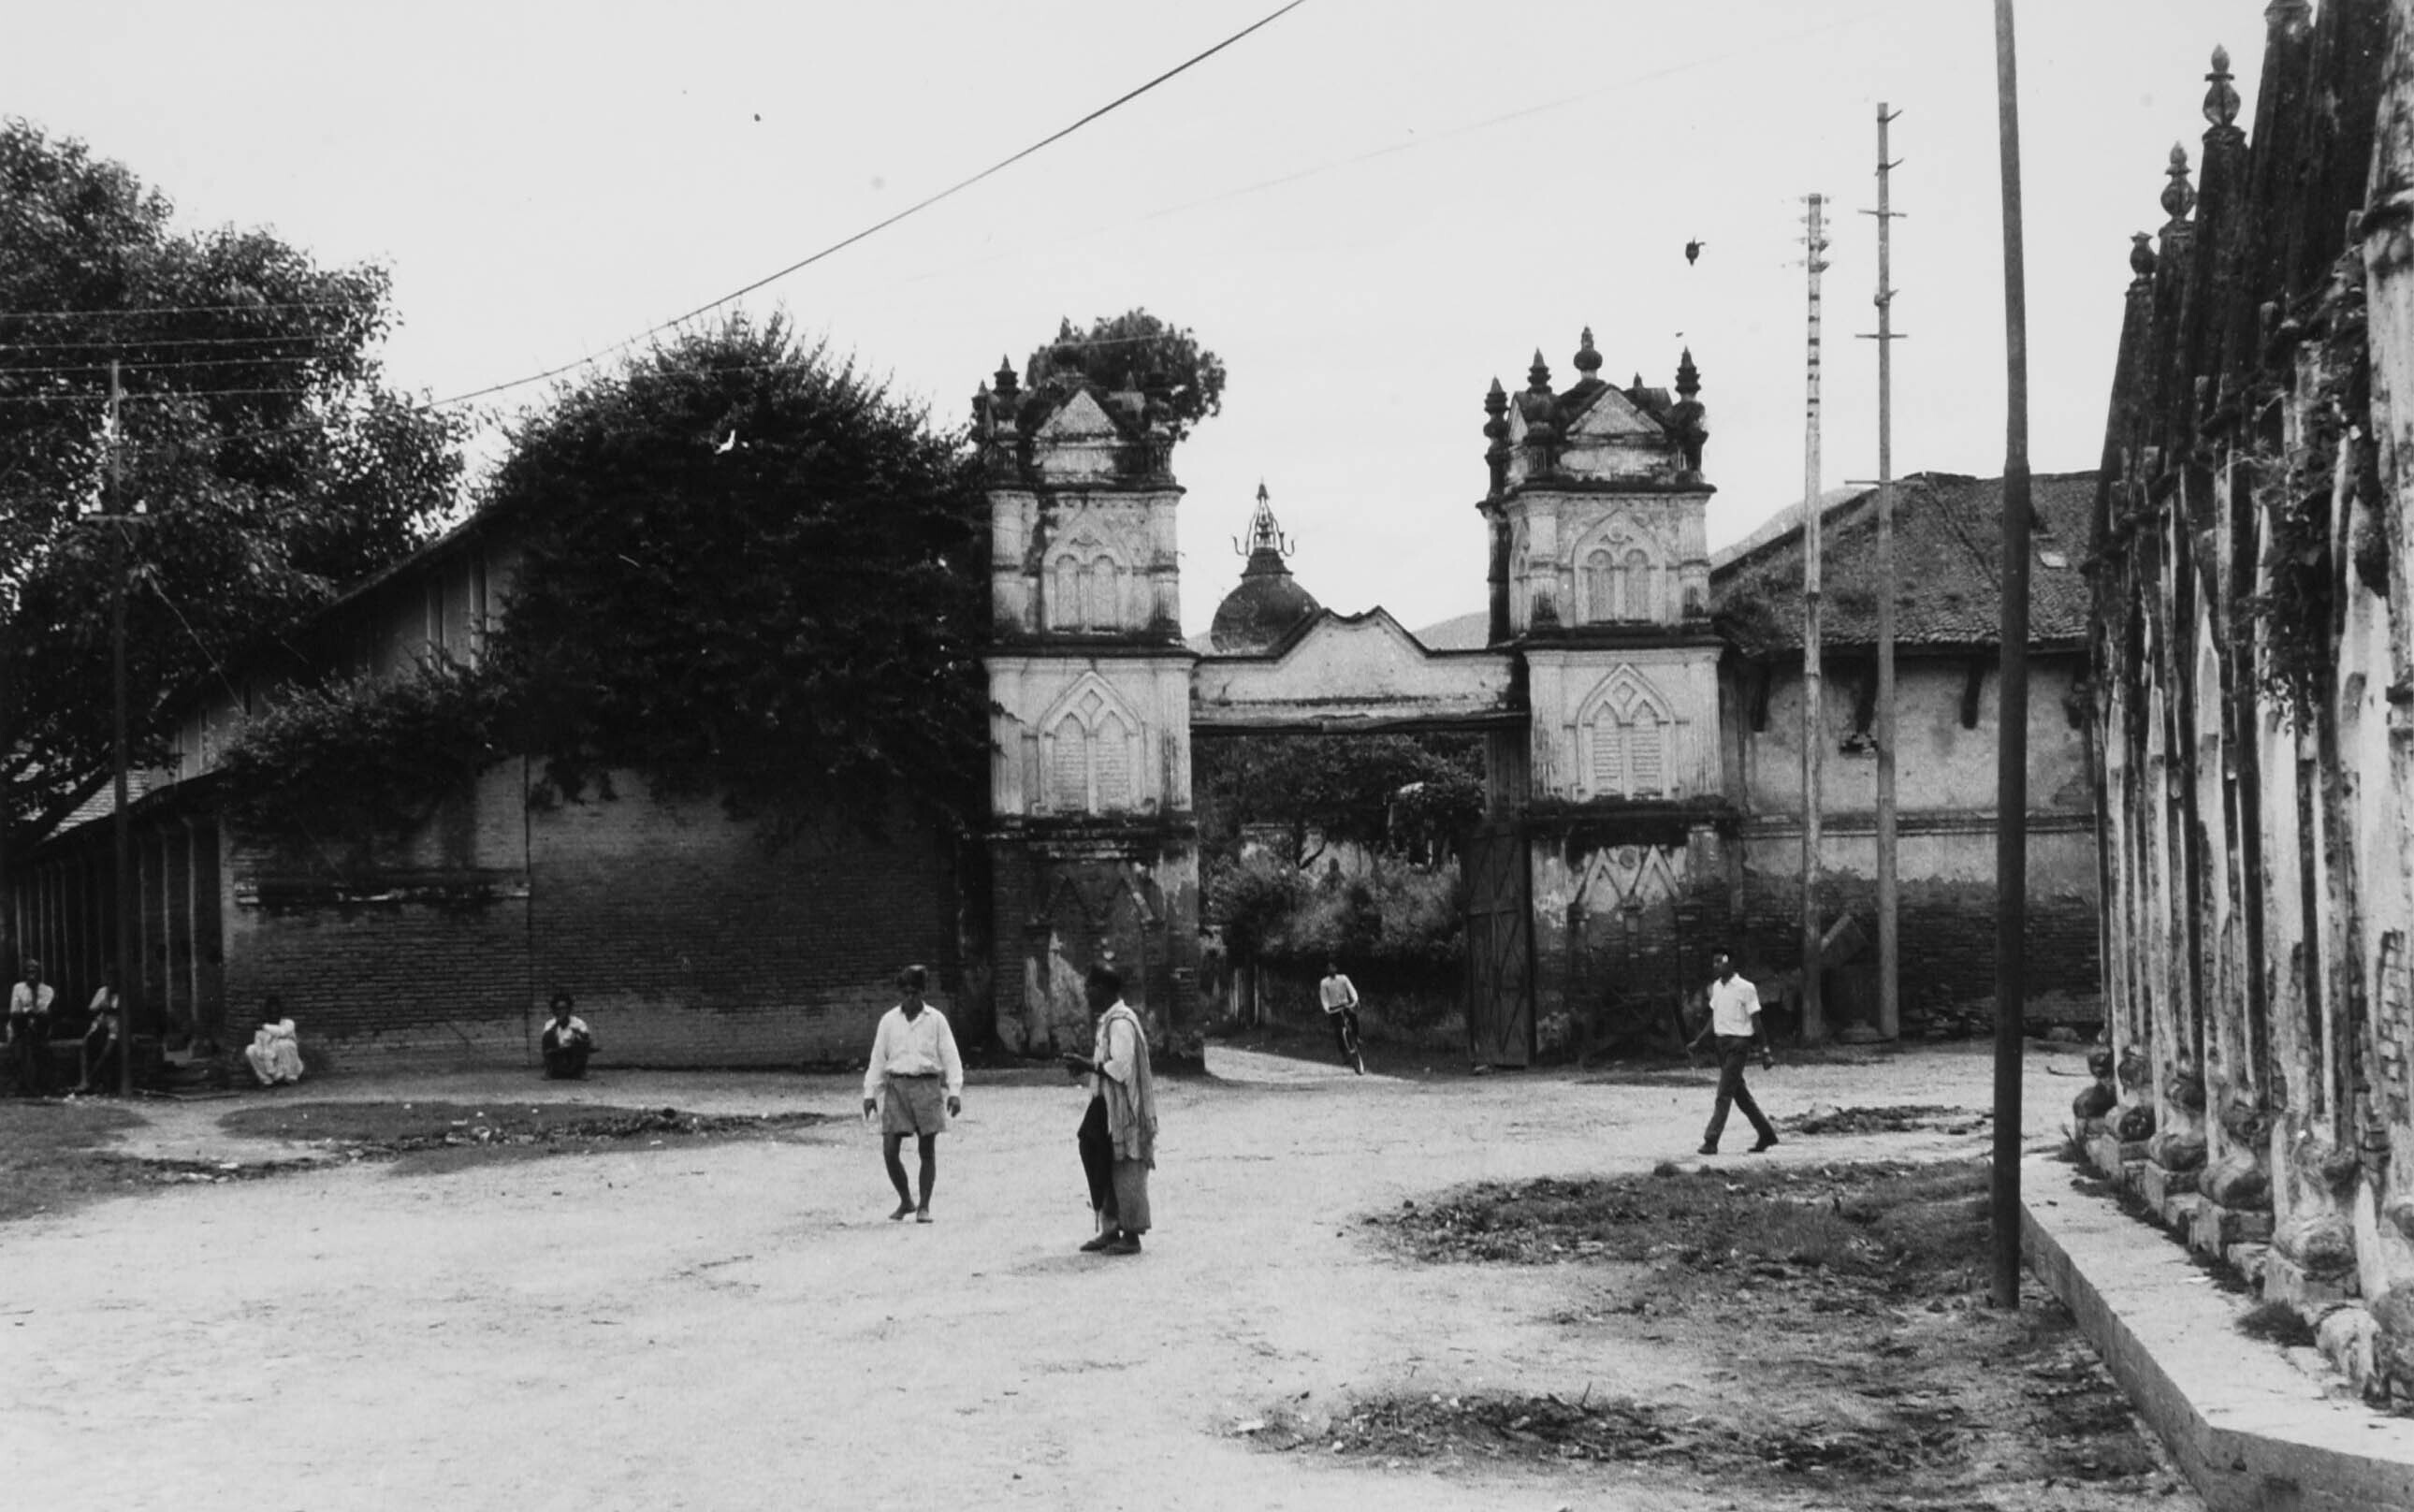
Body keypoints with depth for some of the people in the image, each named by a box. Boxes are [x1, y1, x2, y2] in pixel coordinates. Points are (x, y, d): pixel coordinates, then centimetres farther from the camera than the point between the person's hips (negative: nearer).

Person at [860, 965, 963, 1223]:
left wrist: (955, 1091, -7)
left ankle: (924, 1207, 10)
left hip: (927, 1085, -1)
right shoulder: (889, 1021, 9)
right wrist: (870, 1093, 7)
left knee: (927, 1151, 0)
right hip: (896, 1086, 2)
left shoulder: (936, 1020, 3)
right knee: (889, 1151, -5)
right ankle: (905, 1201, 14)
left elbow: (950, 1058, 2)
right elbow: (877, 1059, 12)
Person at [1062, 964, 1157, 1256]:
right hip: (1108, 1106, 10)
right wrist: (1090, 1064, 7)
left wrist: (1088, 1065, -14)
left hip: (1122, 1109, -10)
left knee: (1125, 1171, -2)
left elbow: (1121, 1067, -23)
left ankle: (1131, 1235, 4)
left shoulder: (1120, 1022, -18)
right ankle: (1110, 1229, 20)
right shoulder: (1109, 1019, 14)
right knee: (1106, 1170, 13)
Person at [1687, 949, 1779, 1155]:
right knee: (1740, 1094, 13)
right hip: (1722, 1042, 8)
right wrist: (1697, 1042, 11)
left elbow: (1756, 1022, -9)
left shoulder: (1745, 988, -11)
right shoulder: (1716, 987, 10)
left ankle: (1711, 1141, -12)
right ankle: (1766, 1134, 24)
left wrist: (1765, 1051, -10)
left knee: (1724, 1094, -11)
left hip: (1738, 1043, -8)